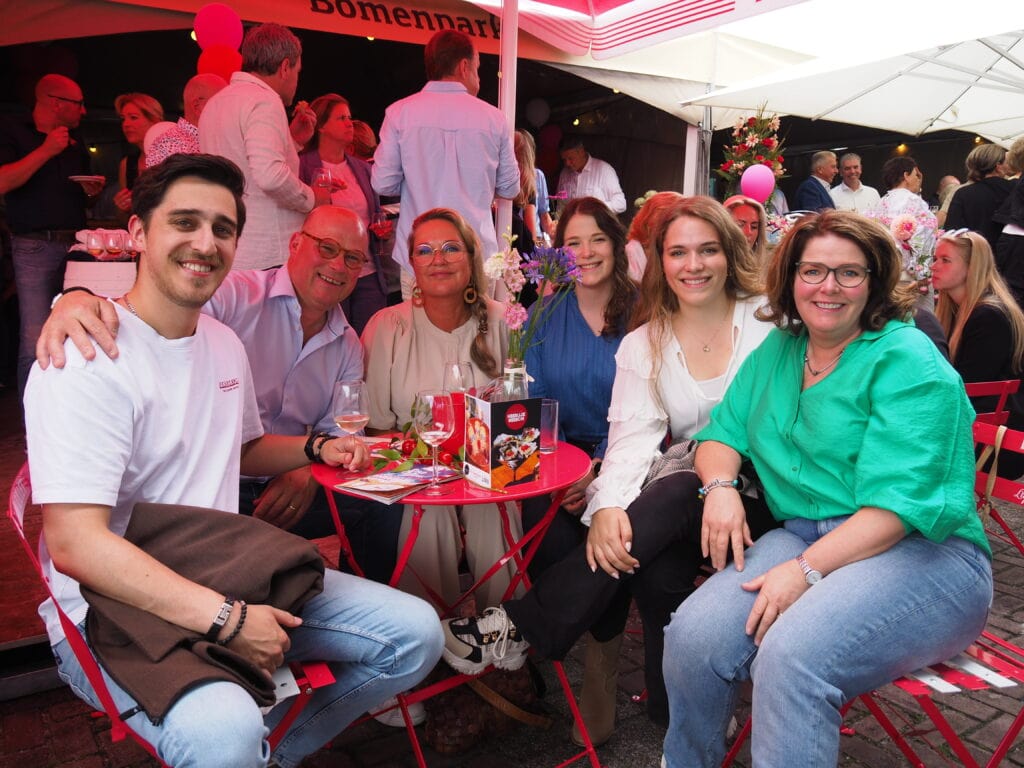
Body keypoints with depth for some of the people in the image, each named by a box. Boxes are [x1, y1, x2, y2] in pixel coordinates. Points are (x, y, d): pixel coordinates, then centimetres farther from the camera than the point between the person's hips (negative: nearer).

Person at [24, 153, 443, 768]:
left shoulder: (225, 343, 10)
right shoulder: (89, 358, -16)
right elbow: (75, 543, -22)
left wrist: (317, 449, 8)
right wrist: (228, 620, -25)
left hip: (230, 576, 8)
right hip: (116, 606, -7)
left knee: (415, 633, -1)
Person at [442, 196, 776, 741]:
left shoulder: (769, 320, 1)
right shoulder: (642, 345, 6)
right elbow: (634, 435, -8)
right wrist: (607, 504, -28)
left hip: (761, 494, -2)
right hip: (678, 498, 2)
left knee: (669, 498, -32)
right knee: (658, 568, -31)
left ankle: (521, 627, -23)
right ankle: (678, 716, -7)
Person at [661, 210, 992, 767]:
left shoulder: (908, 362, -7)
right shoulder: (778, 350, 14)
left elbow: (899, 504, -16)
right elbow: (724, 430, 15)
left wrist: (806, 569, -24)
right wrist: (720, 484, -7)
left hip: (923, 553, -5)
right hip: (806, 534, 5)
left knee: (790, 655, -34)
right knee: (693, 636, -21)